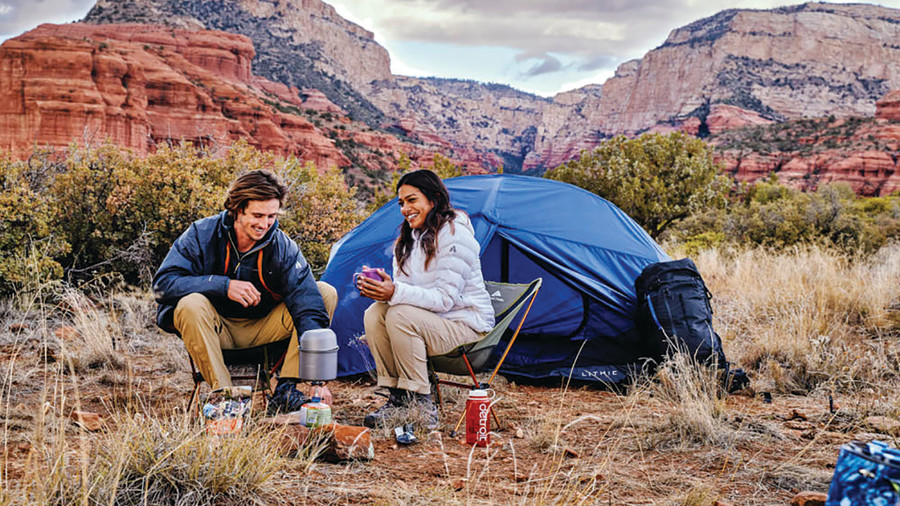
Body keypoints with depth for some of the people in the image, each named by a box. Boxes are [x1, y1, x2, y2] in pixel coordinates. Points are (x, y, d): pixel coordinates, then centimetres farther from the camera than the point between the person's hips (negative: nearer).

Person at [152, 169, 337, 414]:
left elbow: (308, 306, -23)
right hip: (215, 328, -2)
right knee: (191, 304, -36)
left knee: (326, 293, -16)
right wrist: (224, 285, -34)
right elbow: (163, 283, -22)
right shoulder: (202, 234, -16)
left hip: (261, 328, 2)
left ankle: (285, 391, -20)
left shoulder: (283, 247, -15)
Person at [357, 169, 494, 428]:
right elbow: (403, 289, 8)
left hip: (466, 325, -8)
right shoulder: (410, 237, 10)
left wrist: (396, 293, -33)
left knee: (401, 315, -30)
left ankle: (421, 405, -22)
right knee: (374, 314, -15)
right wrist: (380, 288, -15)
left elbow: (445, 298, -24)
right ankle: (397, 397, -9)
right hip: (429, 322, 8)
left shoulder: (455, 234, -17)